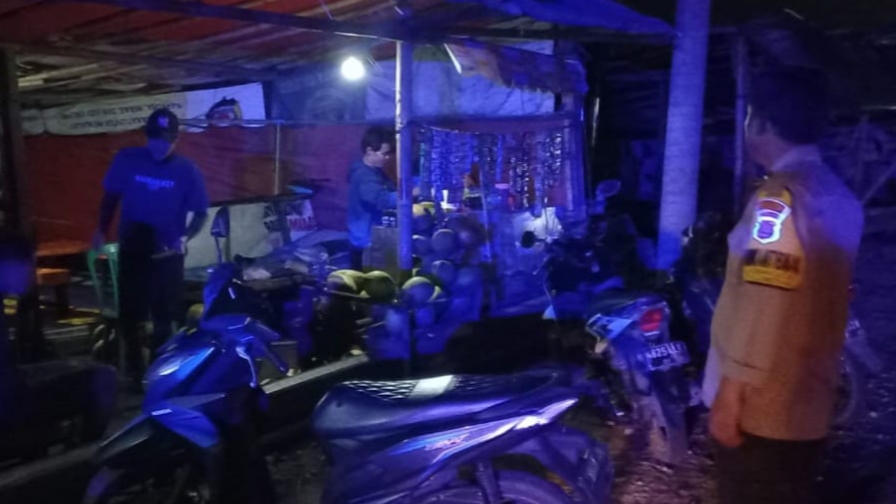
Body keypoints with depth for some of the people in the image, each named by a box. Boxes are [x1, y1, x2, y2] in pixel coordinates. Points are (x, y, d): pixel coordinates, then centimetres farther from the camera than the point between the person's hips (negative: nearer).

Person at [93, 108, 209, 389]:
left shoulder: (187, 171, -6)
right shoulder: (127, 160, -3)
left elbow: (201, 213, -2)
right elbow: (111, 196, 8)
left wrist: (185, 238, -18)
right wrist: (102, 231, 2)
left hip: (168, 255, 0)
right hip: (131, 251, 1)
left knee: (163, 319, 11)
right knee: (129, 316, 7)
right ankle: (134, 371, 24)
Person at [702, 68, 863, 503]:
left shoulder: (779, 199, -19)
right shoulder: (841, 198, 9)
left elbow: (761, 310, -23)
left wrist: (729, 394, -18)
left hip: (761, 408, -8)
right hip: (810, 402, 8)